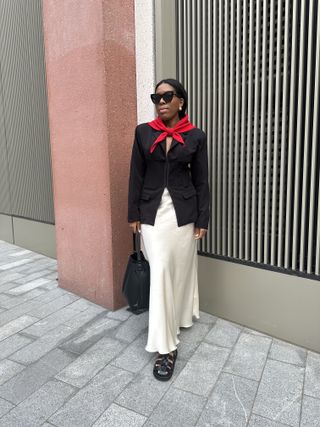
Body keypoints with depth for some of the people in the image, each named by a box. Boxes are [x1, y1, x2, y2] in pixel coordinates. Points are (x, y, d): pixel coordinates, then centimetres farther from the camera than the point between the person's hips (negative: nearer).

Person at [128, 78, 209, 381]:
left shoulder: (196, 136, 1)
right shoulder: (143, 132, 3)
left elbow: (201, 181, 2)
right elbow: (136, 175, 3)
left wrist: (202, 219, 0)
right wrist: (134, 214, 1)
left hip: (183, 212, 1)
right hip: (152, 212, 0)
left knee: (181, 268, 11)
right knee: (160, 271, -4)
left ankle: (177, 317, 37)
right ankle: (166, 346, 4)